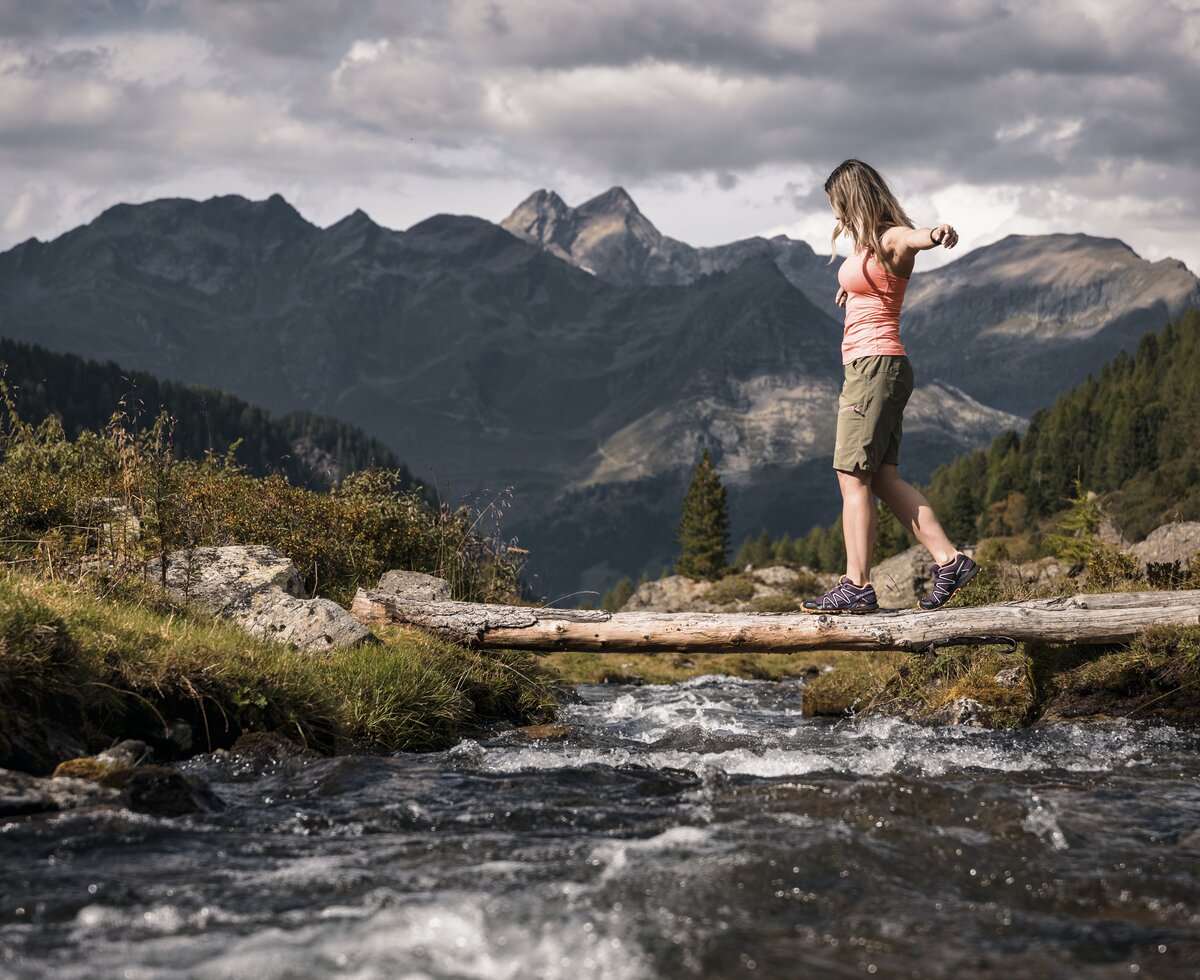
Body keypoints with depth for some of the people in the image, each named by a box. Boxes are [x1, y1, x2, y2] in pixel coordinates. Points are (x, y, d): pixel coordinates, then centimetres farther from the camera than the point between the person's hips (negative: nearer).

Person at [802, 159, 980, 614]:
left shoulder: (892, 239, -10)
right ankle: (950, 561, 5)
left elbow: (915, 238, -37)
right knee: (882, 478, 6)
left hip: (877, 366, -9)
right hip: (866, 367, 9)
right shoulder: (866, 243, 17)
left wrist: (939, 235, -60)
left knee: (853, 477, -10)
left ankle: (857, 587, -11)